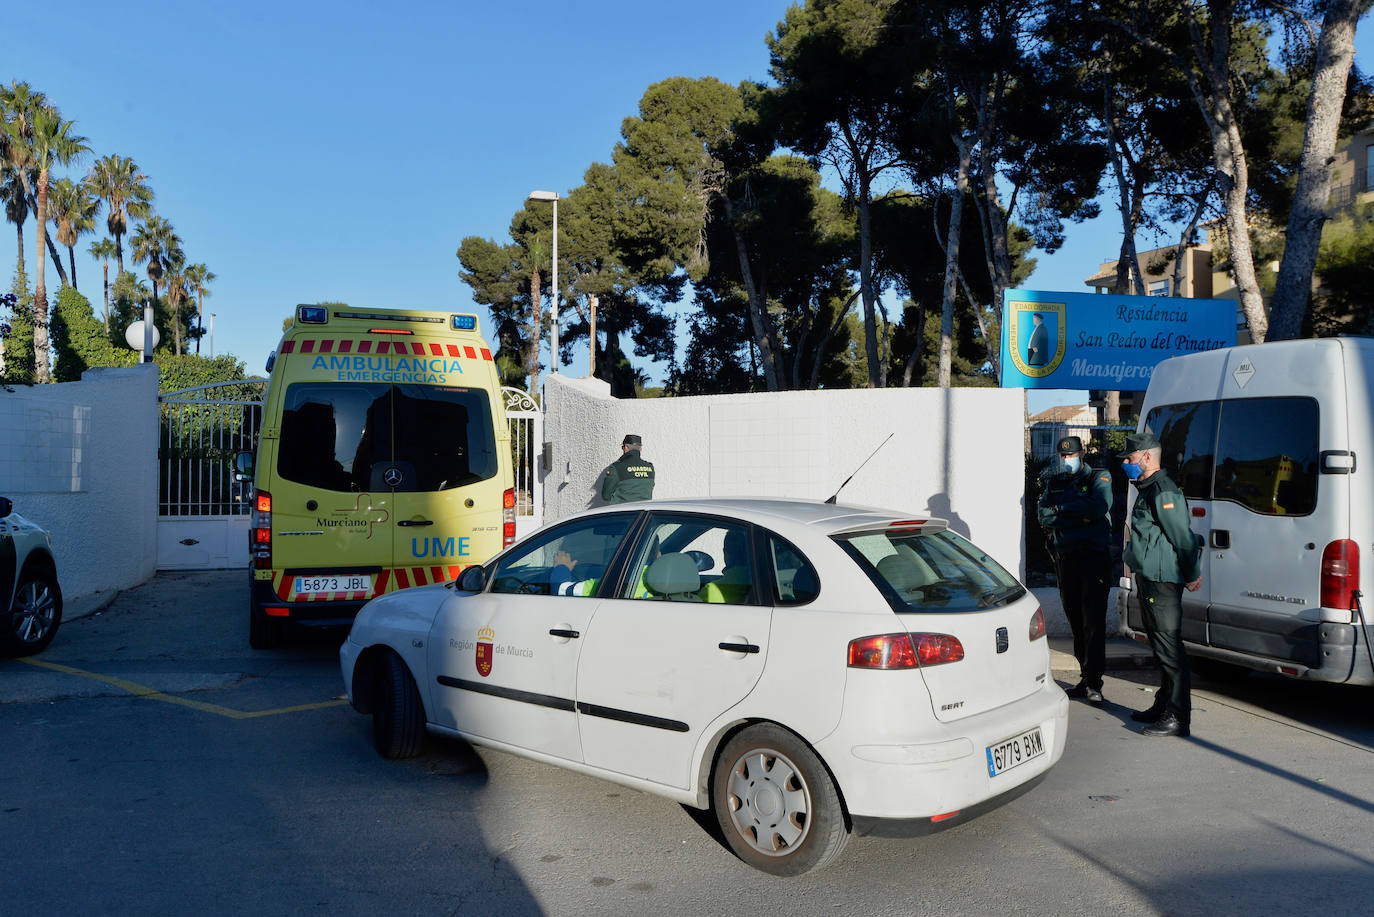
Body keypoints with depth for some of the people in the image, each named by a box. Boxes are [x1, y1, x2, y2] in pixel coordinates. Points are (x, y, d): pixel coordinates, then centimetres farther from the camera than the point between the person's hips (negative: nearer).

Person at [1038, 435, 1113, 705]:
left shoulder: (1099, 478, 4)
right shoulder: (1053, 482, 16)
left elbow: (1099, 508, -15)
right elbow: (1045, 517, 1)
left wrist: (1062, 506, -8)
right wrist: (1080, 516, -10)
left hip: (1094, 555, -4)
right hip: (1064, 557, 4)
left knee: (1093, 620, -8)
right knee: (1075, 619, 7)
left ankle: (1093, 682, -8)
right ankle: (1086, 678, 15)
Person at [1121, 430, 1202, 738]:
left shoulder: (1163, 491, -17)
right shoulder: (1147, 490, 18)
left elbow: (1182, 537, -19)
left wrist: (1191, 575, -15)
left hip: (1163, 582, -11)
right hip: (1149, 579, 11)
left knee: (1169, 648, -7)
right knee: (1160, 646, 17)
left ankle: (1177, 717, -3)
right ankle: (1163, 707, 28)